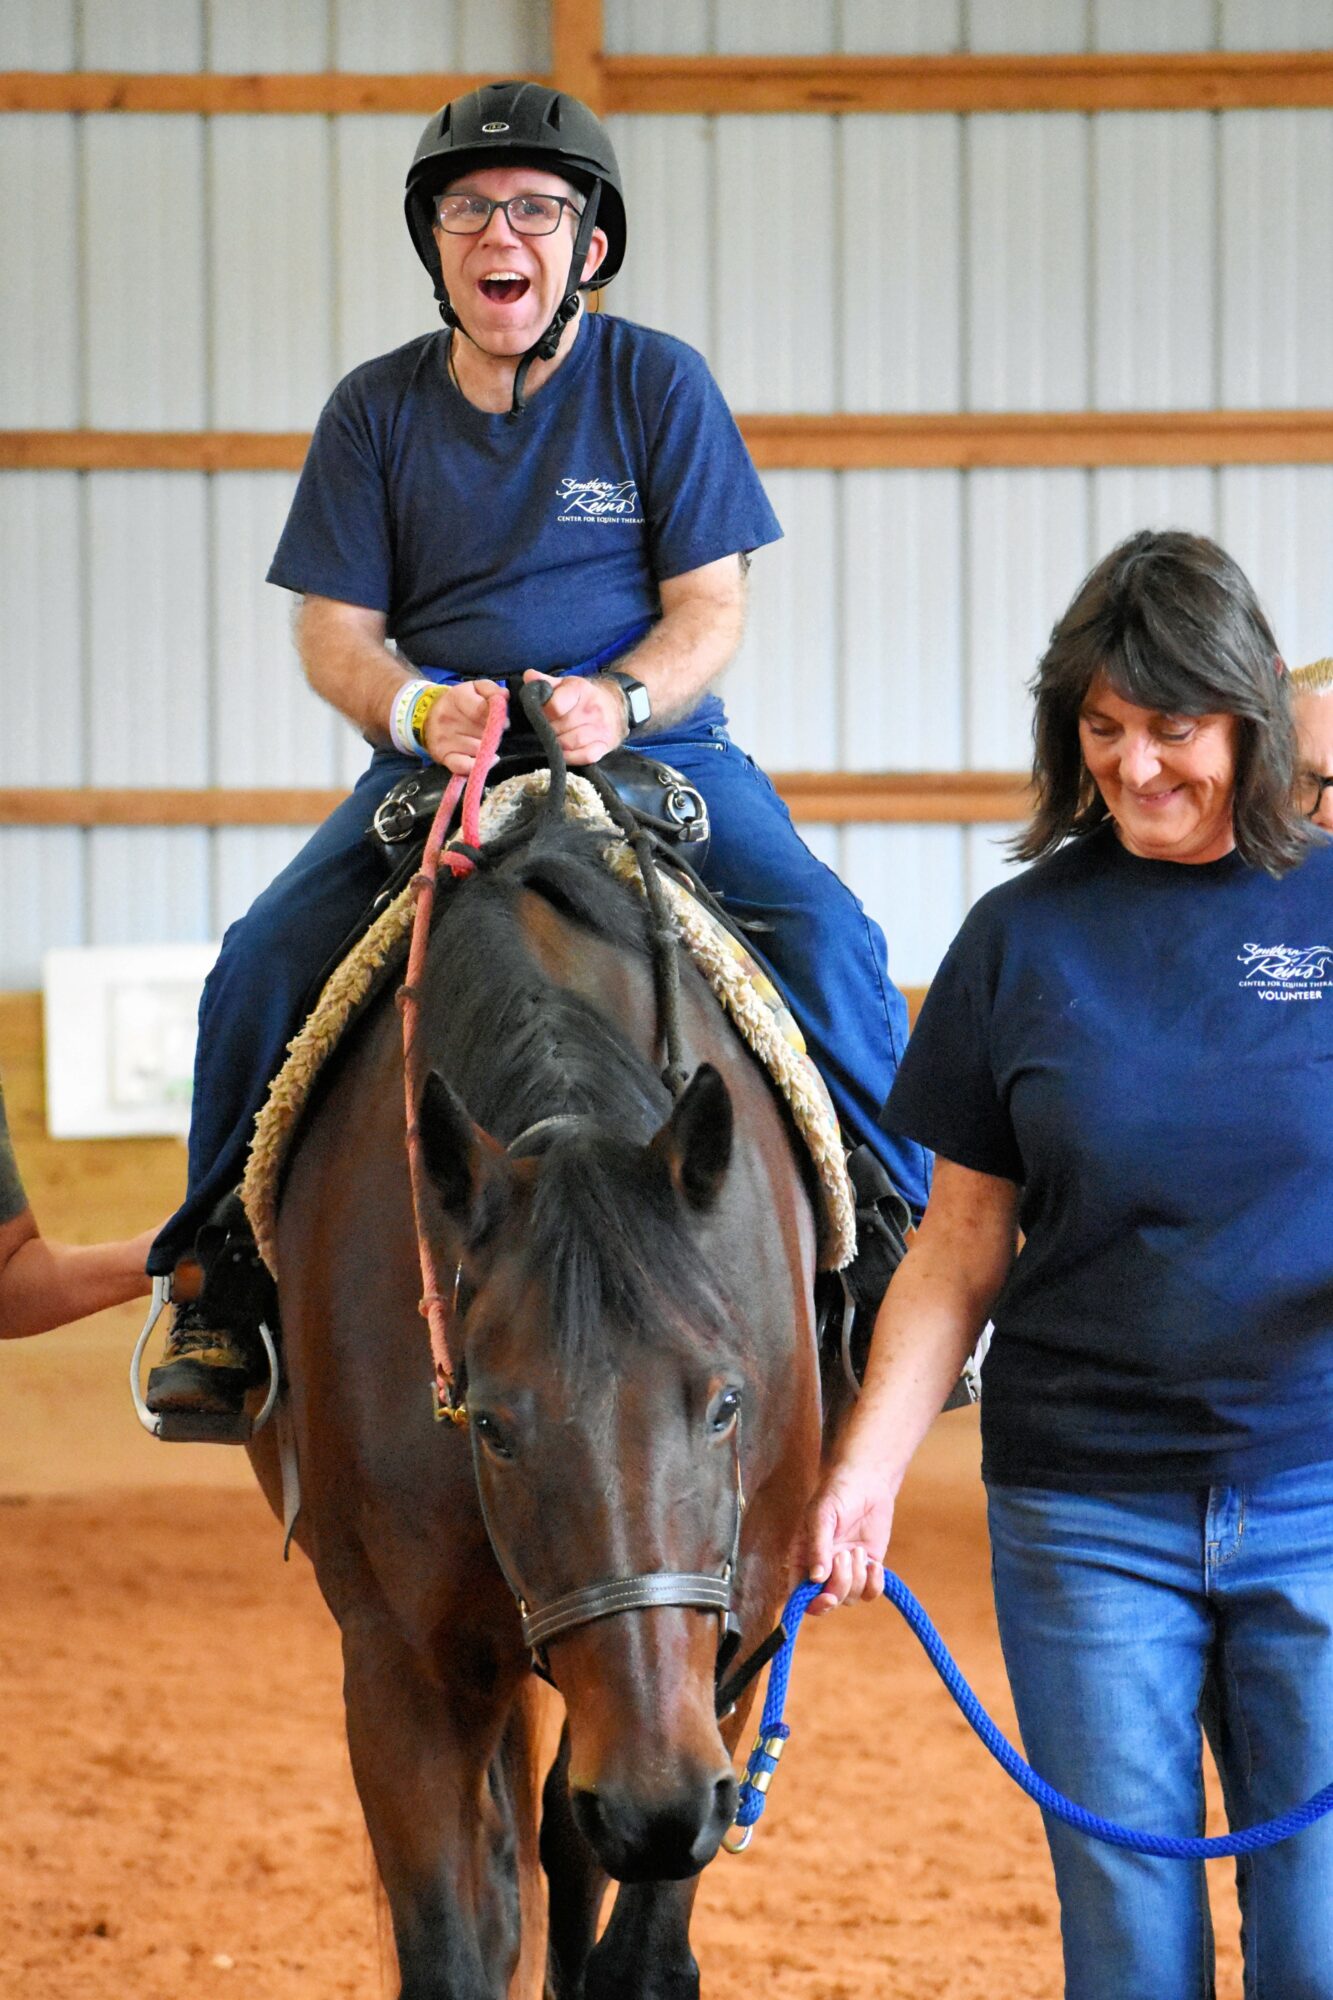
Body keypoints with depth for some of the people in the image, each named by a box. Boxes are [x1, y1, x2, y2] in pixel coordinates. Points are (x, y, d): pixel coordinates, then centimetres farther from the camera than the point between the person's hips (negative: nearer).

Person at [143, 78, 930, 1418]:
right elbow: (334, 632, 3)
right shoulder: (377, 408, 4)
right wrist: (420, 709, -19)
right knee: (262, 959, -19)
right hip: (435, 760, 1)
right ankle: (216, 1277, -4)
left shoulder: (658, 384, 0)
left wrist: (622, 701, -23)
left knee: (826, 935, -24)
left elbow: (711, 606, -3)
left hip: (656, 748, -1)